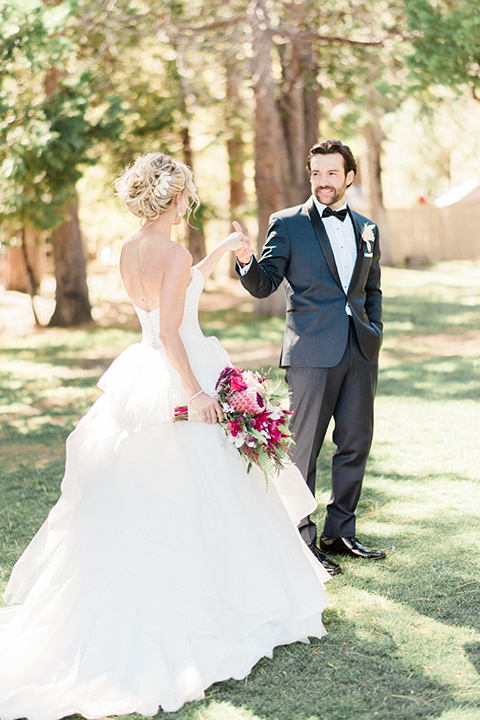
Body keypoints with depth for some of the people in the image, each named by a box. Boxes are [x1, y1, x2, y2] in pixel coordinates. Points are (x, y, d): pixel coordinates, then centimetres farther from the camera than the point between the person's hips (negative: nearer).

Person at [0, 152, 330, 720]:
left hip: (142, 383, 8)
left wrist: (220, 251, 25)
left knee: (134, 499, 15)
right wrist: (195, 393, -20)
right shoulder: (173, 253, -18)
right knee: (197, 496, 6)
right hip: (179, 378, -8)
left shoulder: (128, 253, 6)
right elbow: (169, 334, -22)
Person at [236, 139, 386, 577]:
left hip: (360, 352, 5)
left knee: (355, 445, 10)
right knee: (304, 447, 0)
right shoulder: (288, 224, 1)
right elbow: (264, 285, -5)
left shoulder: (366, 229, 14)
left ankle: (340, 533, 24)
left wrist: (374, 331, 10)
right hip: (312, 351, -5)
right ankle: (301, 540, 10)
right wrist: (247, 261, -25)